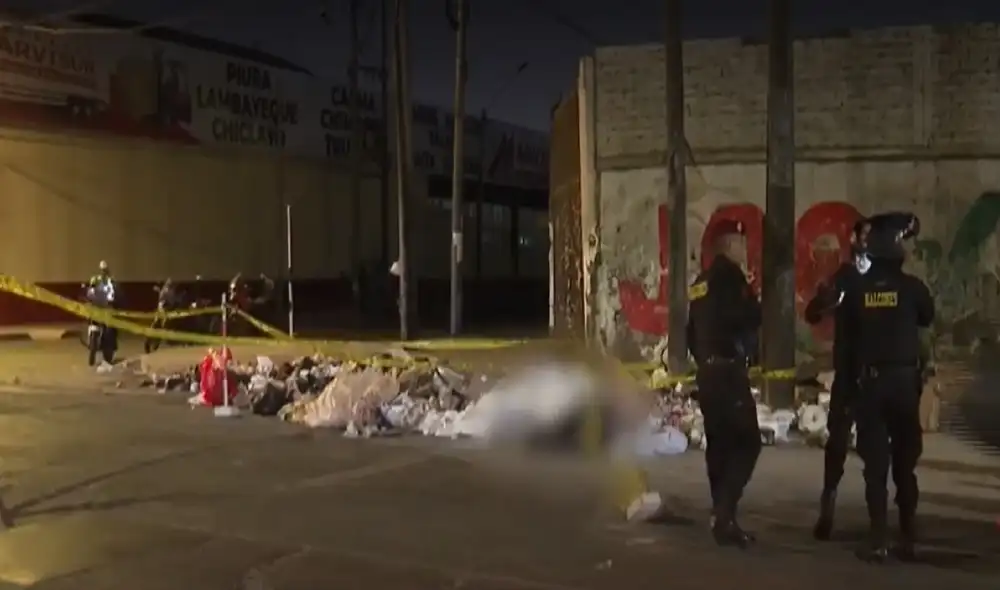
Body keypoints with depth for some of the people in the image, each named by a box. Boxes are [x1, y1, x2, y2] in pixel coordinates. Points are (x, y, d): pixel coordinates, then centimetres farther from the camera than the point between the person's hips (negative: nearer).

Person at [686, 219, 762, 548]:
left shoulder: (702, 281, 17)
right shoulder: (731, 276, -10)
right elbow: (750, 318, -17)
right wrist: (754, 307, 3)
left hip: (707, 372, 9)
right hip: (728, 370, -9)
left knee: (719, 443, 10)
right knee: (747, 441, -9)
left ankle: (722, 516, 12)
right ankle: (724, 511, -16)